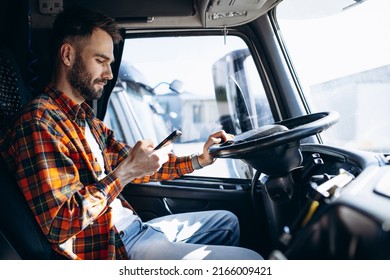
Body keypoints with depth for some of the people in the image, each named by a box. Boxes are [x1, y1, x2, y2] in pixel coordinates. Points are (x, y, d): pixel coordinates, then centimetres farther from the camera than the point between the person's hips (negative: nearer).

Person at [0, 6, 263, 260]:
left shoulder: (87, 118, 14)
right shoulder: (40, 120, -18)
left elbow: (136, 166, 17)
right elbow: (60, 224, -26)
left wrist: (199, 160, 9)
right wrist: (125, 173, -22)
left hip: (134, 226, 10)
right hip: (113, 248, -10)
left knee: (227, 221, 25)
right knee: (250, 261, -13)